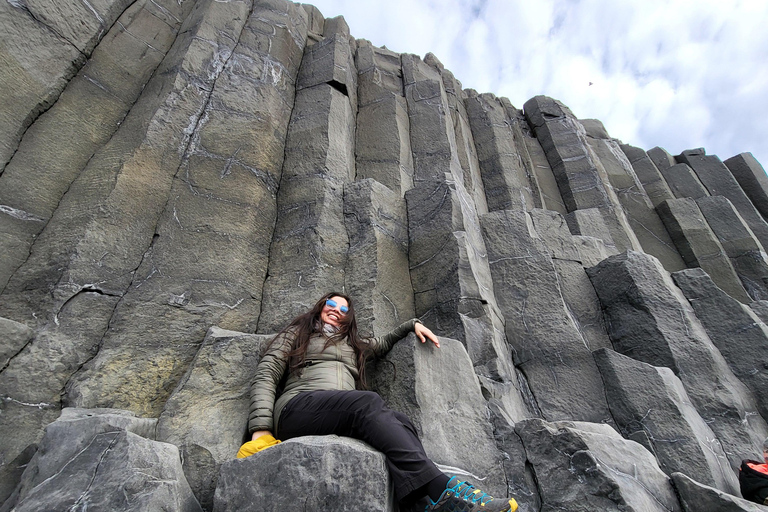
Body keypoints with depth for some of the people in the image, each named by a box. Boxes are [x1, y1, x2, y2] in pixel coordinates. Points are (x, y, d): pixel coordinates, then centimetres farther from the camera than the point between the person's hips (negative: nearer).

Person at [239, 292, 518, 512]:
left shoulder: (353, 345, 34)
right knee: (368, 401, -33)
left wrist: (412, 324, 31)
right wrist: (261, 429, -7)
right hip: (298, 407, -4)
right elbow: (265, 376, 8)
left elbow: (383, 343, 48)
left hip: (346, 420, 5)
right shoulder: (297, 332, 21)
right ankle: (442, 488, -45)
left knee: (399, 421, -27)